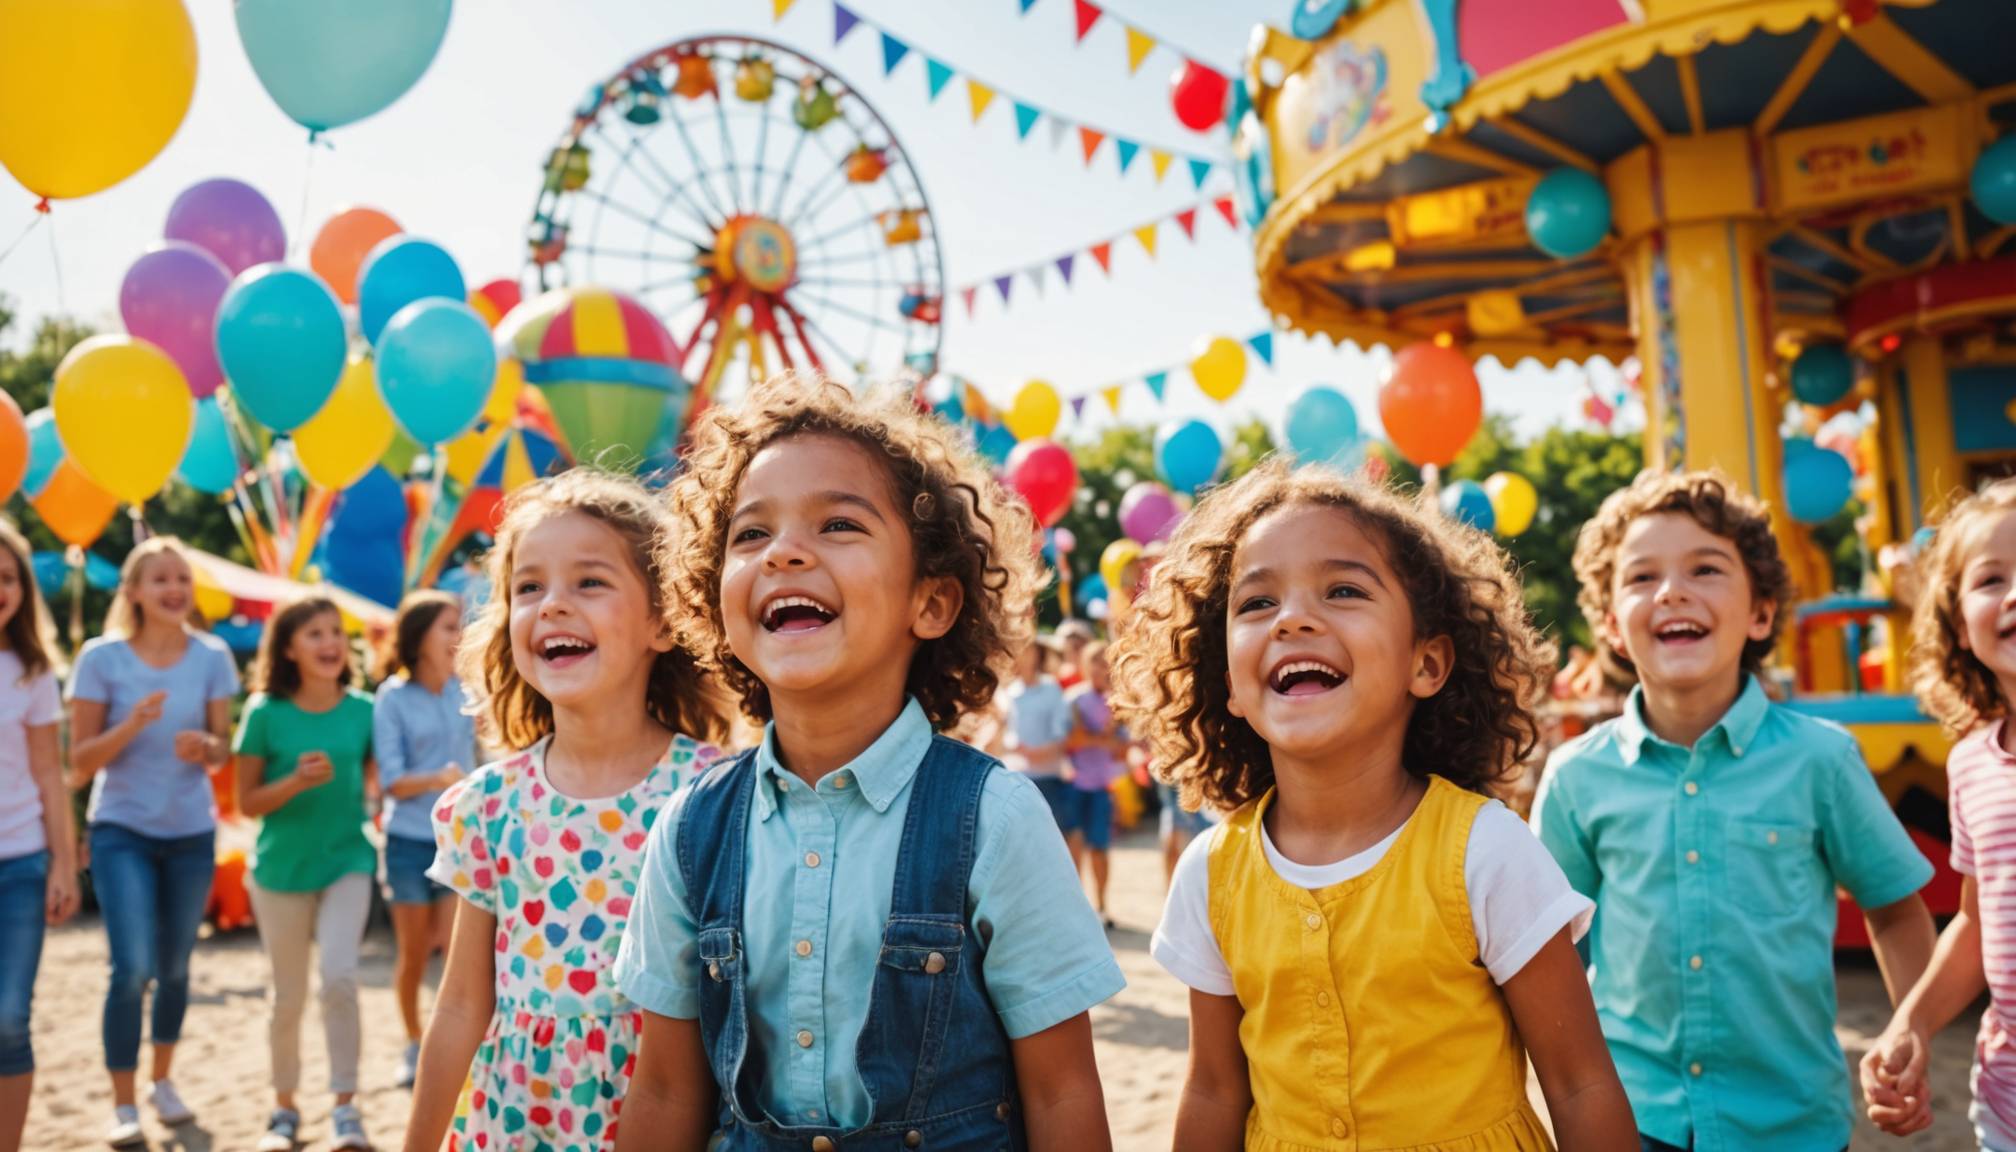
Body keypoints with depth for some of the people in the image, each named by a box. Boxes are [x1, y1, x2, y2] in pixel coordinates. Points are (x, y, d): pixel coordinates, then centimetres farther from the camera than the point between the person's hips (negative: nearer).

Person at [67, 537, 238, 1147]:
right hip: (122, 829, -2)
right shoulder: (102, 657, -8)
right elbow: (80, 760, -7)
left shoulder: (212, 656, -3)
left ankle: (163, 1081, 32)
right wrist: (132, 724, -24)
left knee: (175, 966, 13)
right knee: (133, 967, -11)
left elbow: (222, 748, 1)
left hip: (191, 832, 3)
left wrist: (205, 746, -22)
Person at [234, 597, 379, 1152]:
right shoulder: (265, 713, -8)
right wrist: (297, 782, -21)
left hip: (346, 861, 0)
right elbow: (245, 802, -5)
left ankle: (346, 1105, -3)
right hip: (281, 868, 0)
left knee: (339, 976, -17)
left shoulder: (362, 710, -3)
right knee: (287, 997, 11)